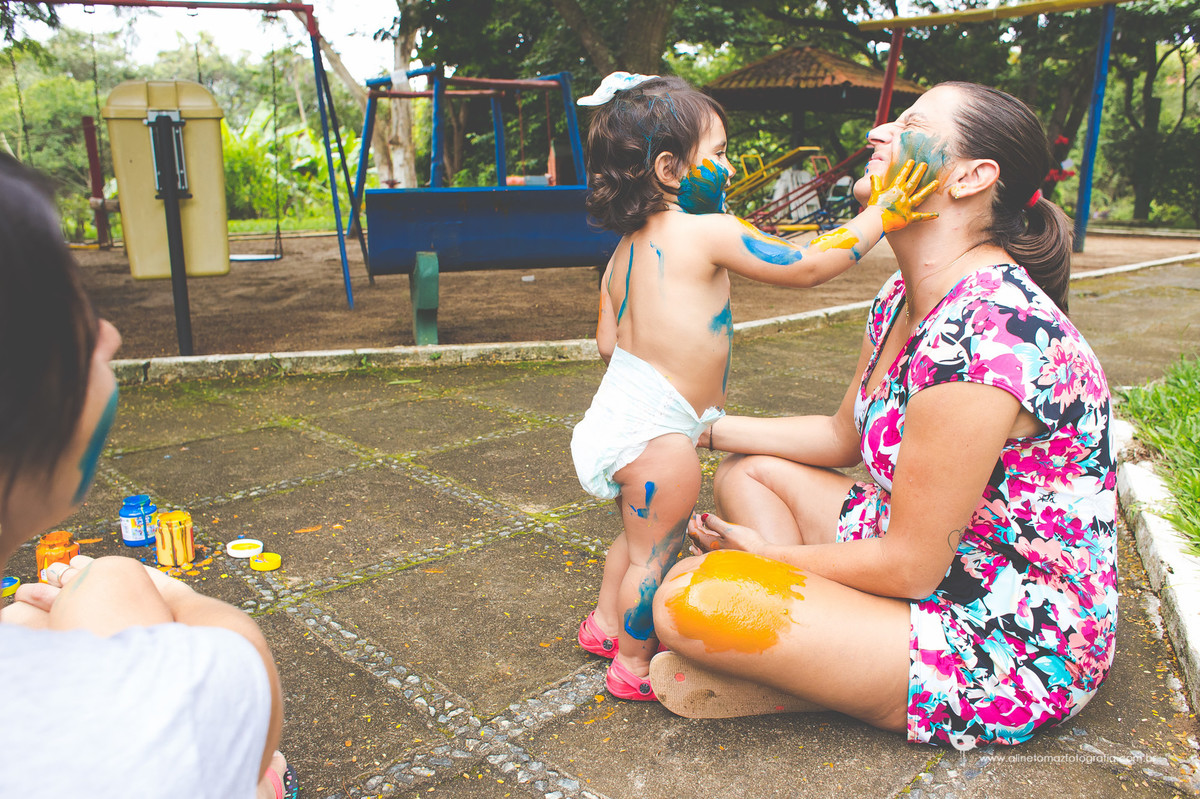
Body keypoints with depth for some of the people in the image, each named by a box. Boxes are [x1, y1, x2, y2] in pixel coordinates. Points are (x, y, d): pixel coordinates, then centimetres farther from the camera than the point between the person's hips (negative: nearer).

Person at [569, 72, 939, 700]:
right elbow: (806, 266, -12)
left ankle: (606, 623, 43)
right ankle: (635, 663, 23)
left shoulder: (624, 251, 9)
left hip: (619, 407, 9)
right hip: (656, 430, -9)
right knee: (656, 553, 7)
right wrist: (880, 216, -4)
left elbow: (607, 341, 12)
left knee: (638, 538, 27)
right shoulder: (708, 232, -15)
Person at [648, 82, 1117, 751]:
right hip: (937, 568, 10)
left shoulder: (985, 333, -28)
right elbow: (842, 436, 17)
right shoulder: (903, 299, 2)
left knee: (689, 596, -24)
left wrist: (767, 555, -7)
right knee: (748, 472, 13)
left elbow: (908, 567, -23)